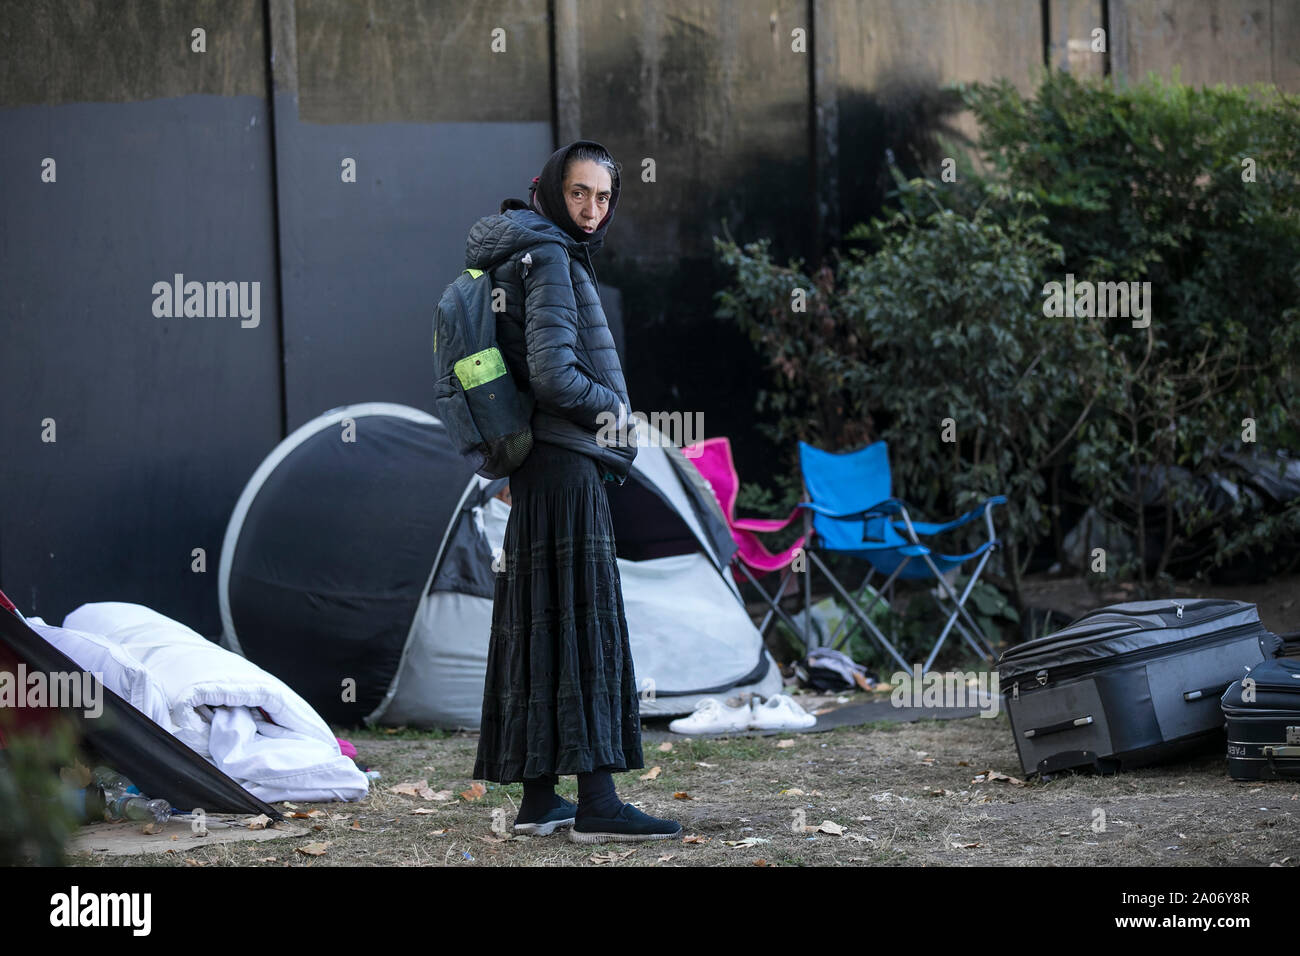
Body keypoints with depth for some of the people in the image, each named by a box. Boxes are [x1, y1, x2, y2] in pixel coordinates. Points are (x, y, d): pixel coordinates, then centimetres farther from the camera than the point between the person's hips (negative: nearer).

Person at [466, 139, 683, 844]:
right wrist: (613, 409, -6)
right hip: (566, 462, -10)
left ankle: (537, 799, 12)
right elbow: (552, 374, -21)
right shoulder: (549, 258, -12)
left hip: (542, 466, 10)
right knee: (583, 623, -11)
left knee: (540, 623, 9)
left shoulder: (548, 254, 18)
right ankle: (597, 804, -14)